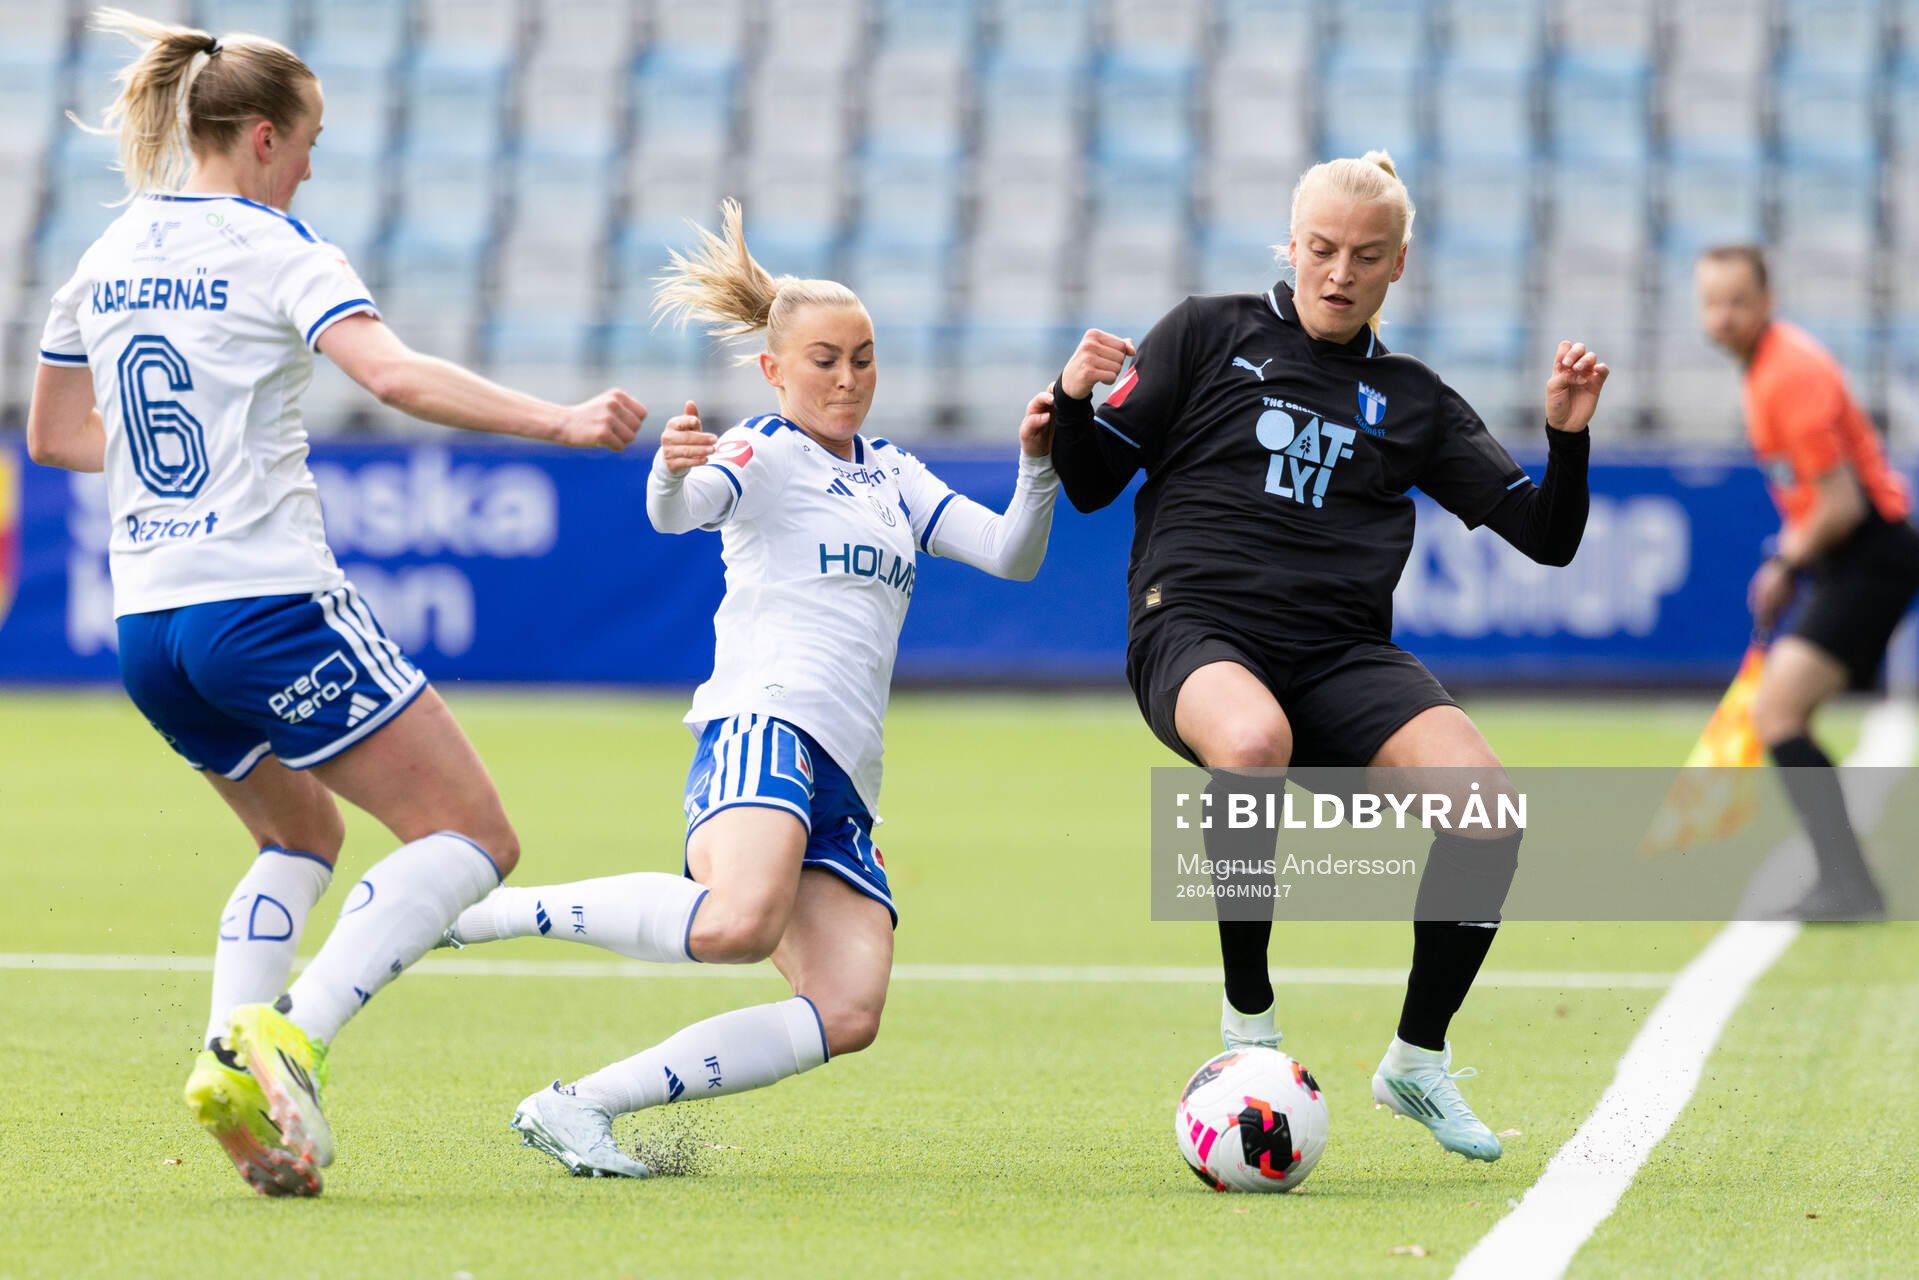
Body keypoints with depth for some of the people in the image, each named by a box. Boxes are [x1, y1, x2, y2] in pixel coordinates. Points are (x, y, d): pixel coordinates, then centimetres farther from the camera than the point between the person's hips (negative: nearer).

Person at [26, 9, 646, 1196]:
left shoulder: (108, 257, 13)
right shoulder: (274, 251, -7)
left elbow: (52, 434, 25)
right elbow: (396, 373, -24)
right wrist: (559, 420, -27)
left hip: (147, 627, 8)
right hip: (270, 604, -8)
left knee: (303, 834, 28)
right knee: (474, 835, -2)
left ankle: (233, 1061, 5)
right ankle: (279, 1040, -19)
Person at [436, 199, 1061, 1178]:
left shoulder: (894, 478, 27)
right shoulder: (765, 453, 5)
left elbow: (1010, 556, 18)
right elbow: (675, 512, -15)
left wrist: (1037, 470, -1)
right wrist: (673, 474, -39)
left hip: (842, 784, 7)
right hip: (765, 721, -7)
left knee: (848, 1011, -14)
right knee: (737, 922, -37)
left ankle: (576, 1107, -12)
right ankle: (491, 908, -17)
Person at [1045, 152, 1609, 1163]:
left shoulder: (1413, 401, 19)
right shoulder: (1208, 336, 13)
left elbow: (1547, 537, 17)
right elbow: (1092, 485, 11)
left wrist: (1567, 437, -1)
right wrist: (1073, 400, -9)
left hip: (1341, 654, 3)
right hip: (1197, 631, -3)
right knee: (1253, 741, -40)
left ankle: (1417, 1060, -2)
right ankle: (1248, 1017, -19)